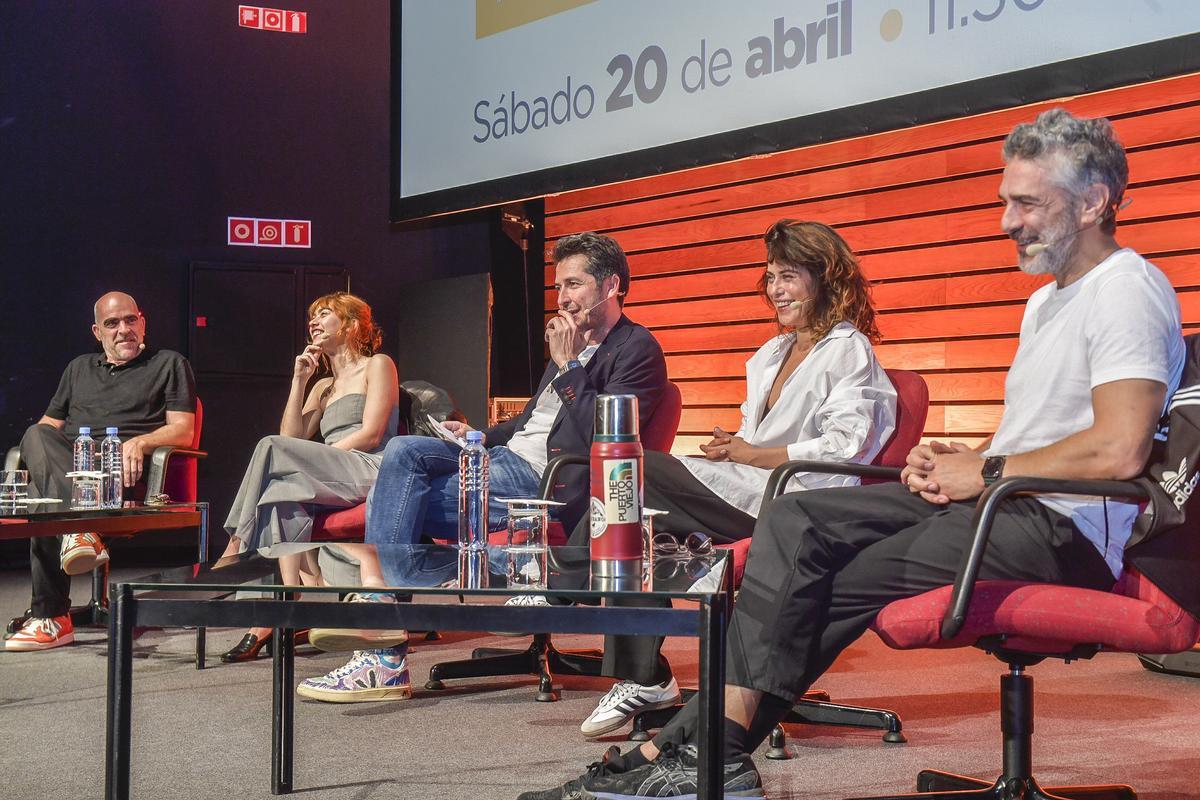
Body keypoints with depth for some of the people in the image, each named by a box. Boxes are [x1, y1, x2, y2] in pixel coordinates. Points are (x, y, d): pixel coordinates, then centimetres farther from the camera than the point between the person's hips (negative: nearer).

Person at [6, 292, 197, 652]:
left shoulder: (170, 365, 20)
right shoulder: (79, 368, 35)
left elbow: (183, 432, 7)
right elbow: (49, 424, 29)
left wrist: (140, 442, -14)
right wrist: (41, 445, 3)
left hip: (121, 473, -4)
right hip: (65, 462, 4)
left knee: (43, 494, -35)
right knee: (36, 436, -33)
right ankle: (80, 527, -47)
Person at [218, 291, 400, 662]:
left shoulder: (377, 365, 9)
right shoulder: (323, 387, 30)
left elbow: (370, 435, -6)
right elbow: (293, 437, 15)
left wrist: (313, 460, -11)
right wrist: (299, 382, 11)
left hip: (371, 472, -6)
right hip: (330, 483, 6)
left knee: (272, 450, -23)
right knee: (282, 490, -28)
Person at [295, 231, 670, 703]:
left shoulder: (638, 350, -7)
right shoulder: (575, 344, 22)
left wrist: (568, 366, -14)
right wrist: (483, 436, 13)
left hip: (543, 482, -9)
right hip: (507, 457, 9)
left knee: (400, 503, -16)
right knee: (403, 451, -10)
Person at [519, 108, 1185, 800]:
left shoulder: (1128, 289, -10)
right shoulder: (1046, 299, 24)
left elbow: (1120, 450, -23)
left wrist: (982, 472, -13)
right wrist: (959, 459, 5)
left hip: (1063, 531, -9)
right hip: (997, 506, 10)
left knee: (834, 585, -16)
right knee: (797, 522, -8)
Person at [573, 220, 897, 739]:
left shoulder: (849, 349, 1)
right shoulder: (772, 353, 27)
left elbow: (846, 447, -12)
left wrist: (750, 454, -11)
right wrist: (729, 448, -1)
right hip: (746, 494, 8)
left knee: (635, 472, -19)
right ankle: (643, 681, -15)